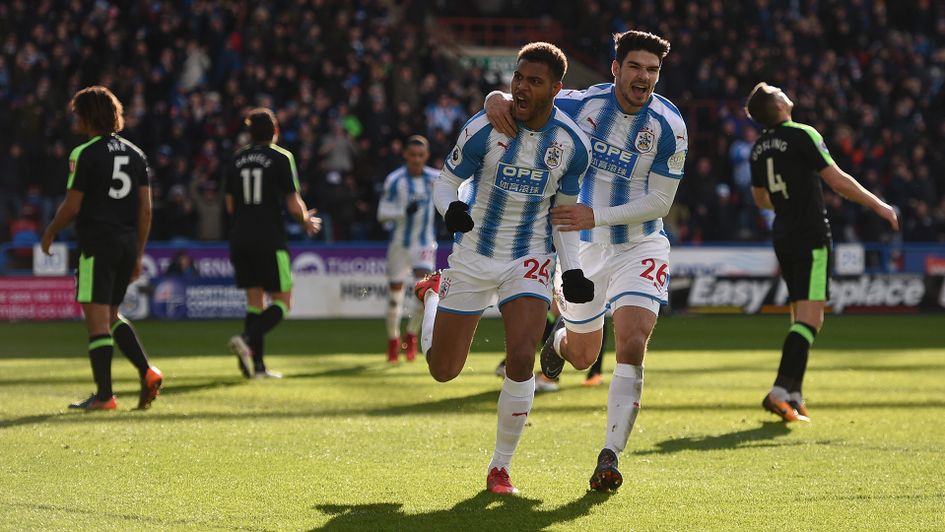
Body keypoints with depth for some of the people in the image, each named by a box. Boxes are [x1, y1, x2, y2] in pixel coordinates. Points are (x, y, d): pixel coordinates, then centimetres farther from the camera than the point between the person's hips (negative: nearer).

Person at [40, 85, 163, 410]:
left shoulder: (84, 154, -8)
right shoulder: (135, 154, 11)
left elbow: (72, 206, -9)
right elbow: (145, 209, 10)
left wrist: (50, 234, 9)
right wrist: (138, 255, 15)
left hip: (96, 243, -7)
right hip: (127, 245, 7)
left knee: (97, 318, -3)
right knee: (111, 315, 20)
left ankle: (104, 396, -4)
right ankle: (147, 372, 3)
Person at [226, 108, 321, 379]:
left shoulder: (237, 159, 9)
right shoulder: (281, 158, -5)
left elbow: (230, 206, 14)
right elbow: (293, 205, -8)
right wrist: (307, 221, 13)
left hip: (240, 238, 5)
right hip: (269, 240, -5)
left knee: (254, 299, 11)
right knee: (282, 302, 1)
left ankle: (257, 365, 4)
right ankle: (247, 340, -22)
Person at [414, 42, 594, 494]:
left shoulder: (572, 144, -8)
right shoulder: (483, 129, -16)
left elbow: (564, 211, 4)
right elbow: (446, 182, -4)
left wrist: (572, 270, -7)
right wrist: (451, 208, -28)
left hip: (529, 259, 0)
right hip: (473, 256, 0)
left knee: (521, 360, -20)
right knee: (443, 371, 7)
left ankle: (500, 467, -1)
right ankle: (433, 293, 41)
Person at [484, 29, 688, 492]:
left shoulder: (668, 126, -15)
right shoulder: (581, 104, -10)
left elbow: (659, 201, -14)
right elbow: (523, 99, 0)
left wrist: (596, 216, -24)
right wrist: (498, 99, -25)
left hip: (641, 248, -2)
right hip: (584, 246, 2)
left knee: (631, 346, -21)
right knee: (583, 357, 15)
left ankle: (610, 457, -18)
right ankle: (563, 331, 55)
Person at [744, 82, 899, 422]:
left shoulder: (758, 148, 10)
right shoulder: (802, 135, -11)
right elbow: (837, 180, -13)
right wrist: (878, 206, -4)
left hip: (782, 237, 7)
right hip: (811, 237, -7)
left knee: (801, 317, 14)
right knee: (810, 318, -11)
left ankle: (794, 397, 10)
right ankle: (781, 391, -23)